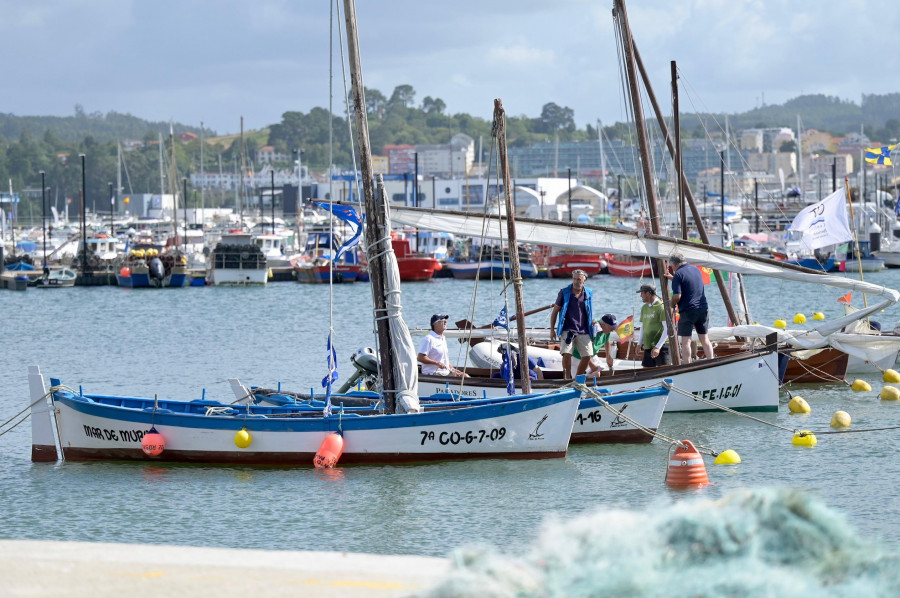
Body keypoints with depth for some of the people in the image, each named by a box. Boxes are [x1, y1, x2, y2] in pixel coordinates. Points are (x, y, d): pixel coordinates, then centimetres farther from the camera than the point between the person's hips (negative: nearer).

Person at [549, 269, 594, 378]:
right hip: (567, 330, -3)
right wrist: (552, 330, 1)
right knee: (566, 354, -19)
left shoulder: (588, 294, 7)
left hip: (583, 331, 3)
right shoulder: (564, 292, 0)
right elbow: (555, 311, 5)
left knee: (587, 356, -4)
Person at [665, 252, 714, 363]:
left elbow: (677, 296, -17)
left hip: (688, 310, -7)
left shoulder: (678, 274, -10)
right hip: (703, 308, 7)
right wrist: (673, 278, 28)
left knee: (685, 340, -1)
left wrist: (672, 305, 2)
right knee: (704, 338, 13)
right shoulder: (696, 269, 12)